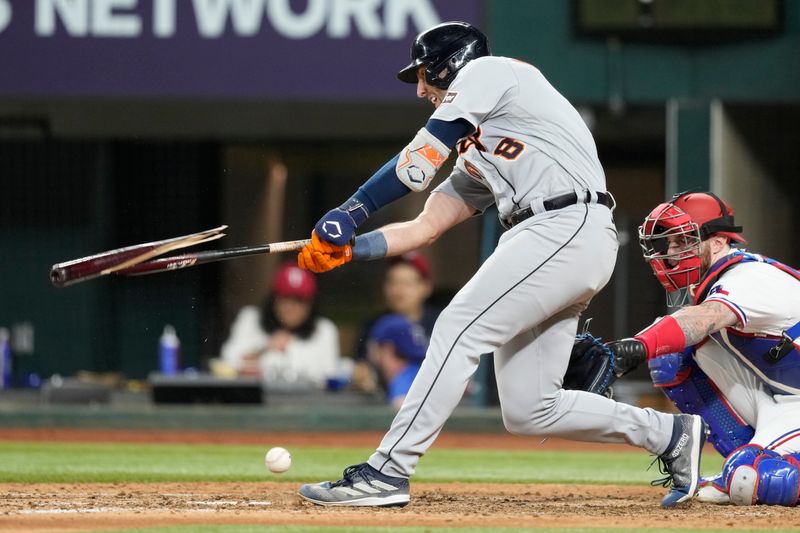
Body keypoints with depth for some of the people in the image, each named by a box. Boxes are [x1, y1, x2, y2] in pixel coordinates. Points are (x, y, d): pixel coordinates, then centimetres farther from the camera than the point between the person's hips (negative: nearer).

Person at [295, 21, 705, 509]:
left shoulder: (486, 71, 5)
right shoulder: (475, 159, 30)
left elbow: (422, 158, -2)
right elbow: (424, 228, 24)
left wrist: (350, 214, -3)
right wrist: (345, 248, 10)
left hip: (569, 227, -9)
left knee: (458, 330, -15)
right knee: (528, 410, 5)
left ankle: (387, 473, -17)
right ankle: (669, 434, 15)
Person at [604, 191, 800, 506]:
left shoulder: (751, 279, -24)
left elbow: (707, 317, -42)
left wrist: (642, 345, -59)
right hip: (768, 402, 9)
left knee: (749, 483, -32)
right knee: (670, 358, -2)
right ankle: (746, 460, 2)